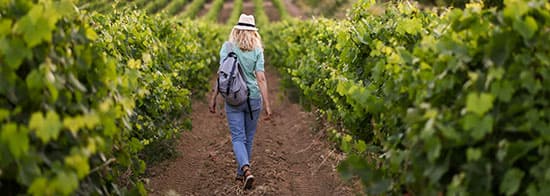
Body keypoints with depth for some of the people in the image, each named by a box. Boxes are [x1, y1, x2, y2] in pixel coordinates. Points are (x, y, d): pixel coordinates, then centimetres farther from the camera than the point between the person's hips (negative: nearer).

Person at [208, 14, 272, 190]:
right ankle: (241, 173, 28)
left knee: (238, 138, 1)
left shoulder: (227, 47, -3)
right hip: (253, 98, 1)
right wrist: (267, 105, -8)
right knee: (248, 138, 16)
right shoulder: (257, 51, -2)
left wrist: (213, 98, -2)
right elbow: (261, 78, -8)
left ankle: (246, 170, -23)